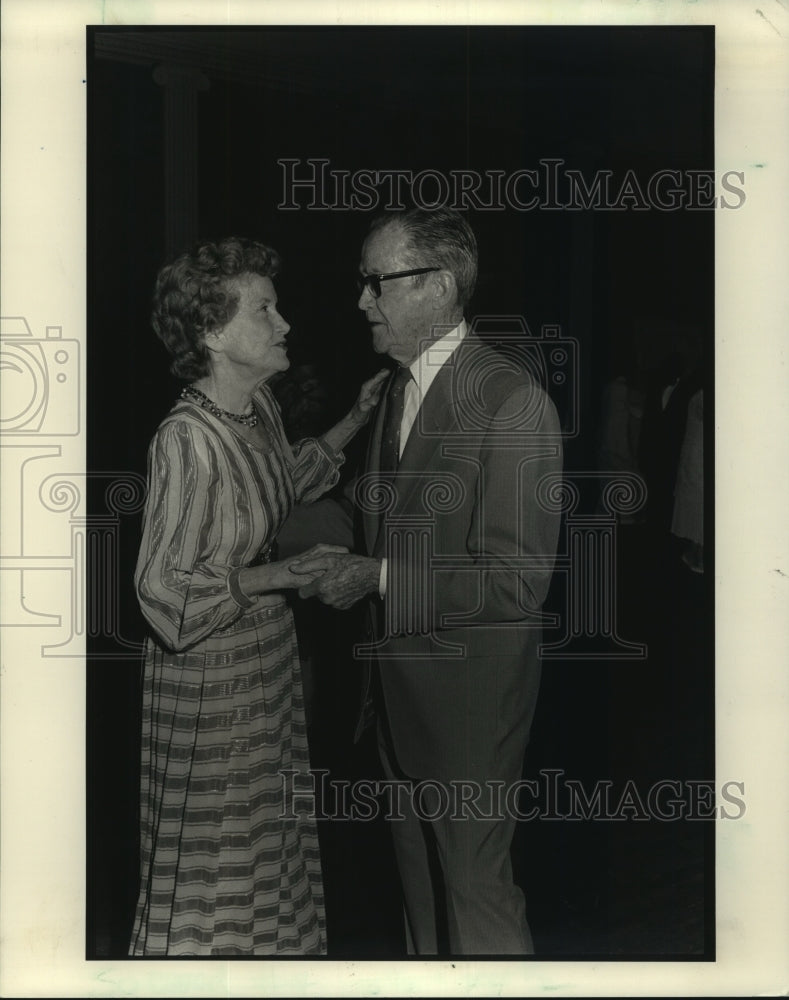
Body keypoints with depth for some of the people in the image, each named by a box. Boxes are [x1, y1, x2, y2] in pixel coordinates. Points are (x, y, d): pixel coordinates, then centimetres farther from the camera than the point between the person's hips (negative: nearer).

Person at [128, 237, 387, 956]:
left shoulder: (258, 404, -1)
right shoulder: (187, 440, -27)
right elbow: (166, 593, -26)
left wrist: (357, 419, 13)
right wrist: (287, 574, -21)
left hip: (270, 655, 8)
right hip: (211, 675, -8)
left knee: (271, 839, 22)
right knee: (213, 866, 8)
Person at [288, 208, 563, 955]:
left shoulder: (511, 402, -18)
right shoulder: (397, 389, 9)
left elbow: (518, 579, -22)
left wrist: (379, 579, -22)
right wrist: (343, 563, 0)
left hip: (471, 698, -8)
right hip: (398, 689, 8)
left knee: (476, 888, 5)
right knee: (420, 882, 21)